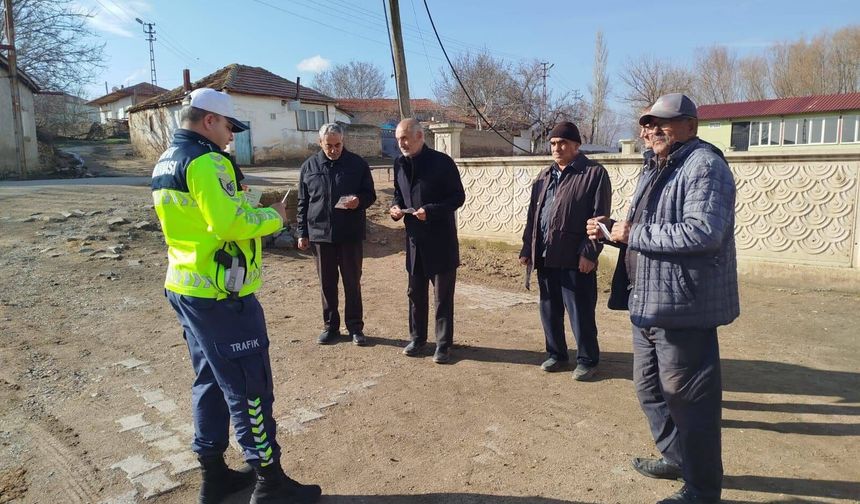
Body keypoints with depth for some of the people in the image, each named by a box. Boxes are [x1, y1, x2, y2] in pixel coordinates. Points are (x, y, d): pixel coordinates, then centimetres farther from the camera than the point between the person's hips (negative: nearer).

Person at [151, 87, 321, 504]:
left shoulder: (164, 164, 14)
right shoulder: (206, 160, -17)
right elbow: (231, 224, -25)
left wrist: (252, 211, 11)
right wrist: (273, 217, -9)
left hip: (185, 287, 10)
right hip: (221, 294, -10)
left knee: (210, 381, 18)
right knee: (249, 388, 0)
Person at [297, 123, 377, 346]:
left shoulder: (358, 164, 0)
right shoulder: (309, 166, 5)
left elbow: (370, 194, 5)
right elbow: (302, 203, 9)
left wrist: (359, 201, -18)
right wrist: (302, 233, 6)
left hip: (350, 234, -1)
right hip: (320, 234, 2)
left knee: (352, 283, 5)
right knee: (327, 284, 10)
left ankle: (355, 327, 17)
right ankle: (330, 326, 23)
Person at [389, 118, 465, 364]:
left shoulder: (441, 161, -11)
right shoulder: (399, 163, 6)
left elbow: (458, 196, -10)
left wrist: (431, 211, -23)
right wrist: (396, 207, -4)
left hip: (441, 239, -5)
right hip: (414, 238, 6)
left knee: (443, 295, 4)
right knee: (415, 292, 14)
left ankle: (444, 343, 16)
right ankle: (417, 337, 29)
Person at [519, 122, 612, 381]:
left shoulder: (594, 173, -4)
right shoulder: (544, 176, 16)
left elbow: (599, 217, -10)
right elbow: (532, 215, 16)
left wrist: (589, 253, -16)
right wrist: (527, 249, 11)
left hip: (575, 257, -6)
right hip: (545, 256, 6)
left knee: (580, 312, 2)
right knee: (549, 310, 14)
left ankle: (587, 360, 18)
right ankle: (556, 354, 29)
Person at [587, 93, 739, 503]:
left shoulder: (704, 165, -14)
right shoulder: (655, 169, 17)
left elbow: (702, 232, -29)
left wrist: (634, 233, -21)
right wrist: (612, 230, 4)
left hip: (683, 307, -10)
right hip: (648, 303, 10)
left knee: (688, 398, 2)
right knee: (649, 387, 21)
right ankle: (675, 457, 41)